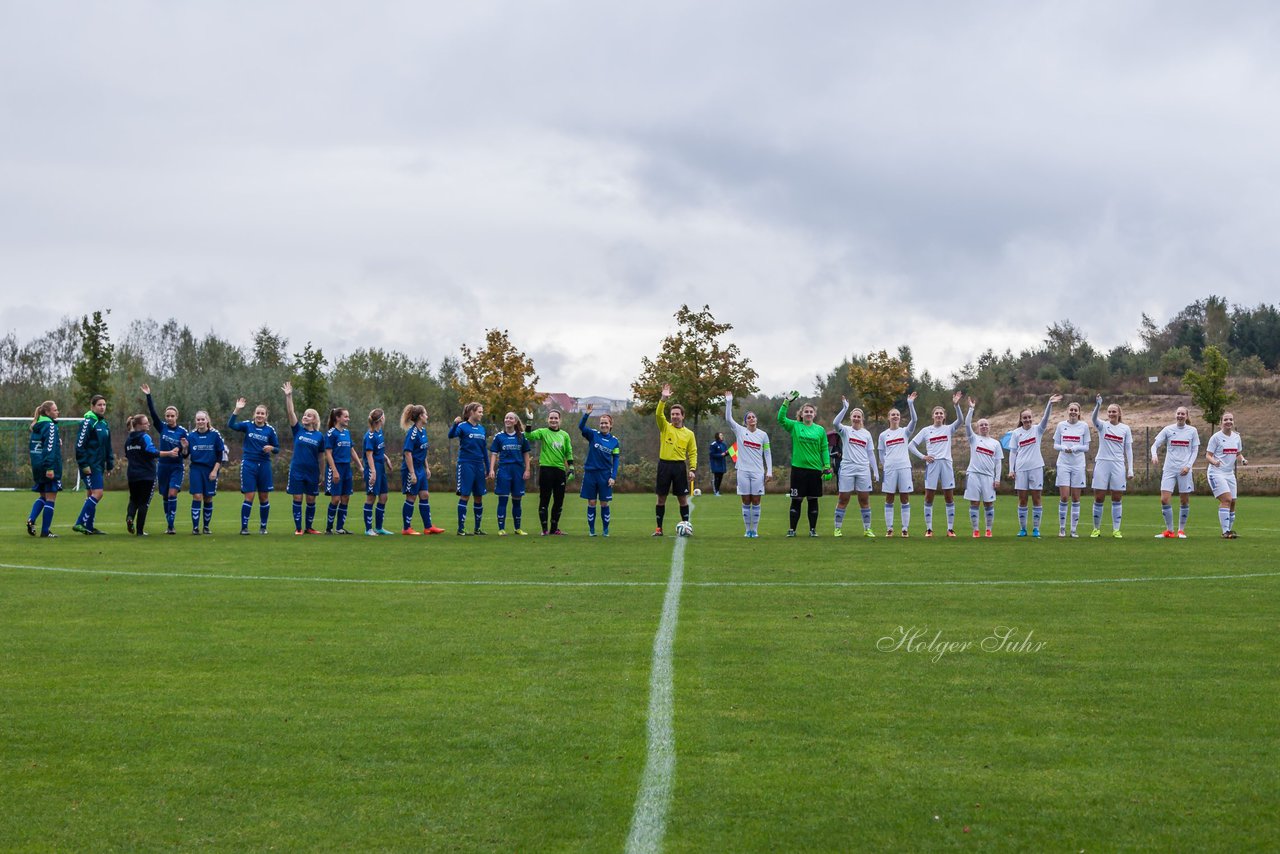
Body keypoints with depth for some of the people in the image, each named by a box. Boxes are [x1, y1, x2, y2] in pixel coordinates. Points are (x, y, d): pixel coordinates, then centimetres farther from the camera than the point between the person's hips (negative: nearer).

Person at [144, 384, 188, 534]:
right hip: (162, 466, 3)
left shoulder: (182, 431, -4)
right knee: (165, 496, 7)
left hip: (176, 467, -3)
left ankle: (171, 526, -16)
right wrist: (148, 396, -16)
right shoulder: (162, 427, 1)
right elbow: (153, 412, -9)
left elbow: (185, 455, -1)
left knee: (172, 494, -15)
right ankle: (168, 525, 17)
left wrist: (185, 448, -23)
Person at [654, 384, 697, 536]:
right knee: (661, 497, 3)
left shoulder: (689, 434, 7)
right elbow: (658, 414, -12)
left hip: (680, 466, 0)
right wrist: (663, 399, -25)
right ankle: (659, 528, 9)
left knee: (682, 498, 2)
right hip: (664, 465, 0)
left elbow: (693, 453, 7)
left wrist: (693, 469, -4)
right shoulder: (665, 427, 5)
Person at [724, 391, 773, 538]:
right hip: (743, 471, 0)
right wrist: (728, 402, -14)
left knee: (756, 501, 1)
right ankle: (747, 530, 8)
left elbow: (767, 453, 7)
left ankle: (755, 530, 6)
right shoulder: (740, 431, 4)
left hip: (758, 472, 0)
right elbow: (728, 418, -7)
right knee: (746, 502, 3)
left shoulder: (763, 435, 5)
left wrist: (769, 472, 2)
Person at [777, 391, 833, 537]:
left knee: (813, 500, 6)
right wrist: (787, 402, -18)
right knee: (796, 500, 0)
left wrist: (827, 467, 2)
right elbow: (781, 419, -12)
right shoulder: (795, 426, 3)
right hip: (798, 468, -1)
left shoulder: (820, 430, 7)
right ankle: (792, 529, 6)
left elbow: (825, 449, 9)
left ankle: (813, 529, 14)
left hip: (815, 469, 2)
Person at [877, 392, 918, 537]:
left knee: (905, 499, 0)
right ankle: (889, 529, 5)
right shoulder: (883, 435, 10)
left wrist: (910, 404, -20)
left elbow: (914, 420, -11)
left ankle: (905, 529, 2)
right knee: (889, 499, 2)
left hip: (904, 467, -1)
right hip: (889, 468, 1)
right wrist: (882, 469, 6)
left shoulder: (905, 432, 6)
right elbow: (881, 454, 13)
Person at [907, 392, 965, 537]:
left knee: (949, 497, 0)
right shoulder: (926, 430, 8)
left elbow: (960, 420, -10)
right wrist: (922, 456, -3)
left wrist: (956, 405, -23)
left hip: (946, 464, 0)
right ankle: (929, 529, 3)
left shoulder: (948, 429, 9)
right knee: (929, 497, -1)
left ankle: (950, 529, 4)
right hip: (932, 464, 0)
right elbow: (911, 445, 9)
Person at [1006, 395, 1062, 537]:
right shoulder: (1016, 433, 6)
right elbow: (1012, 452, 7)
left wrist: (1050, 404, -30)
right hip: (1021, 469, 0)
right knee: (1022, 499, 3)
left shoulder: (1037, 429, 3)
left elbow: (1045, 419, -14)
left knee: (1037, 499, 0)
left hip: (1036, 467, 0)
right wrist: (1011, 470, 0)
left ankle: (1036, 528, 7)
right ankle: (1022, 528, 10)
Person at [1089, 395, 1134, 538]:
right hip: (1102, 463, -1)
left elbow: (1128, 450, 8)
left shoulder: (1125, 429, 6)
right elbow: (1093, 418, -19)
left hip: (1118, 465, 1)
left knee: (1117, 499, 2)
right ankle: (1096, 529, 9)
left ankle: (1116, 530, 7)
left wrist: (1130, 469, 2)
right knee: (1098, 498, -1)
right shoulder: (1102, 426, 3)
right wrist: (1098, 406, -38)